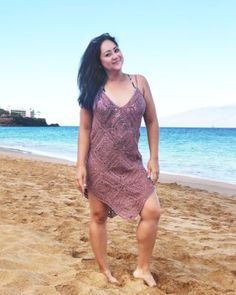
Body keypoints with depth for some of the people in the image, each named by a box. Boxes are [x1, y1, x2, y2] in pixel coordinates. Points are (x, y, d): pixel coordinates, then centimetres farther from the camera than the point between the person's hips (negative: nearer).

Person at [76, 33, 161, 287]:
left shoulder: (139, 82, 1)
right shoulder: (93, 89, -2)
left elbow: (152, 122, 4)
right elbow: (85, 129, -1)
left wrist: (154, 158, 0)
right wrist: (81, 165, -7)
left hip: (131, 163, 1)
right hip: (99, 163, -1)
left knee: (152, 211, -10)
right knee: (98, 216, 8)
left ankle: (143, 268, 10)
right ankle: (104, 271, 26)